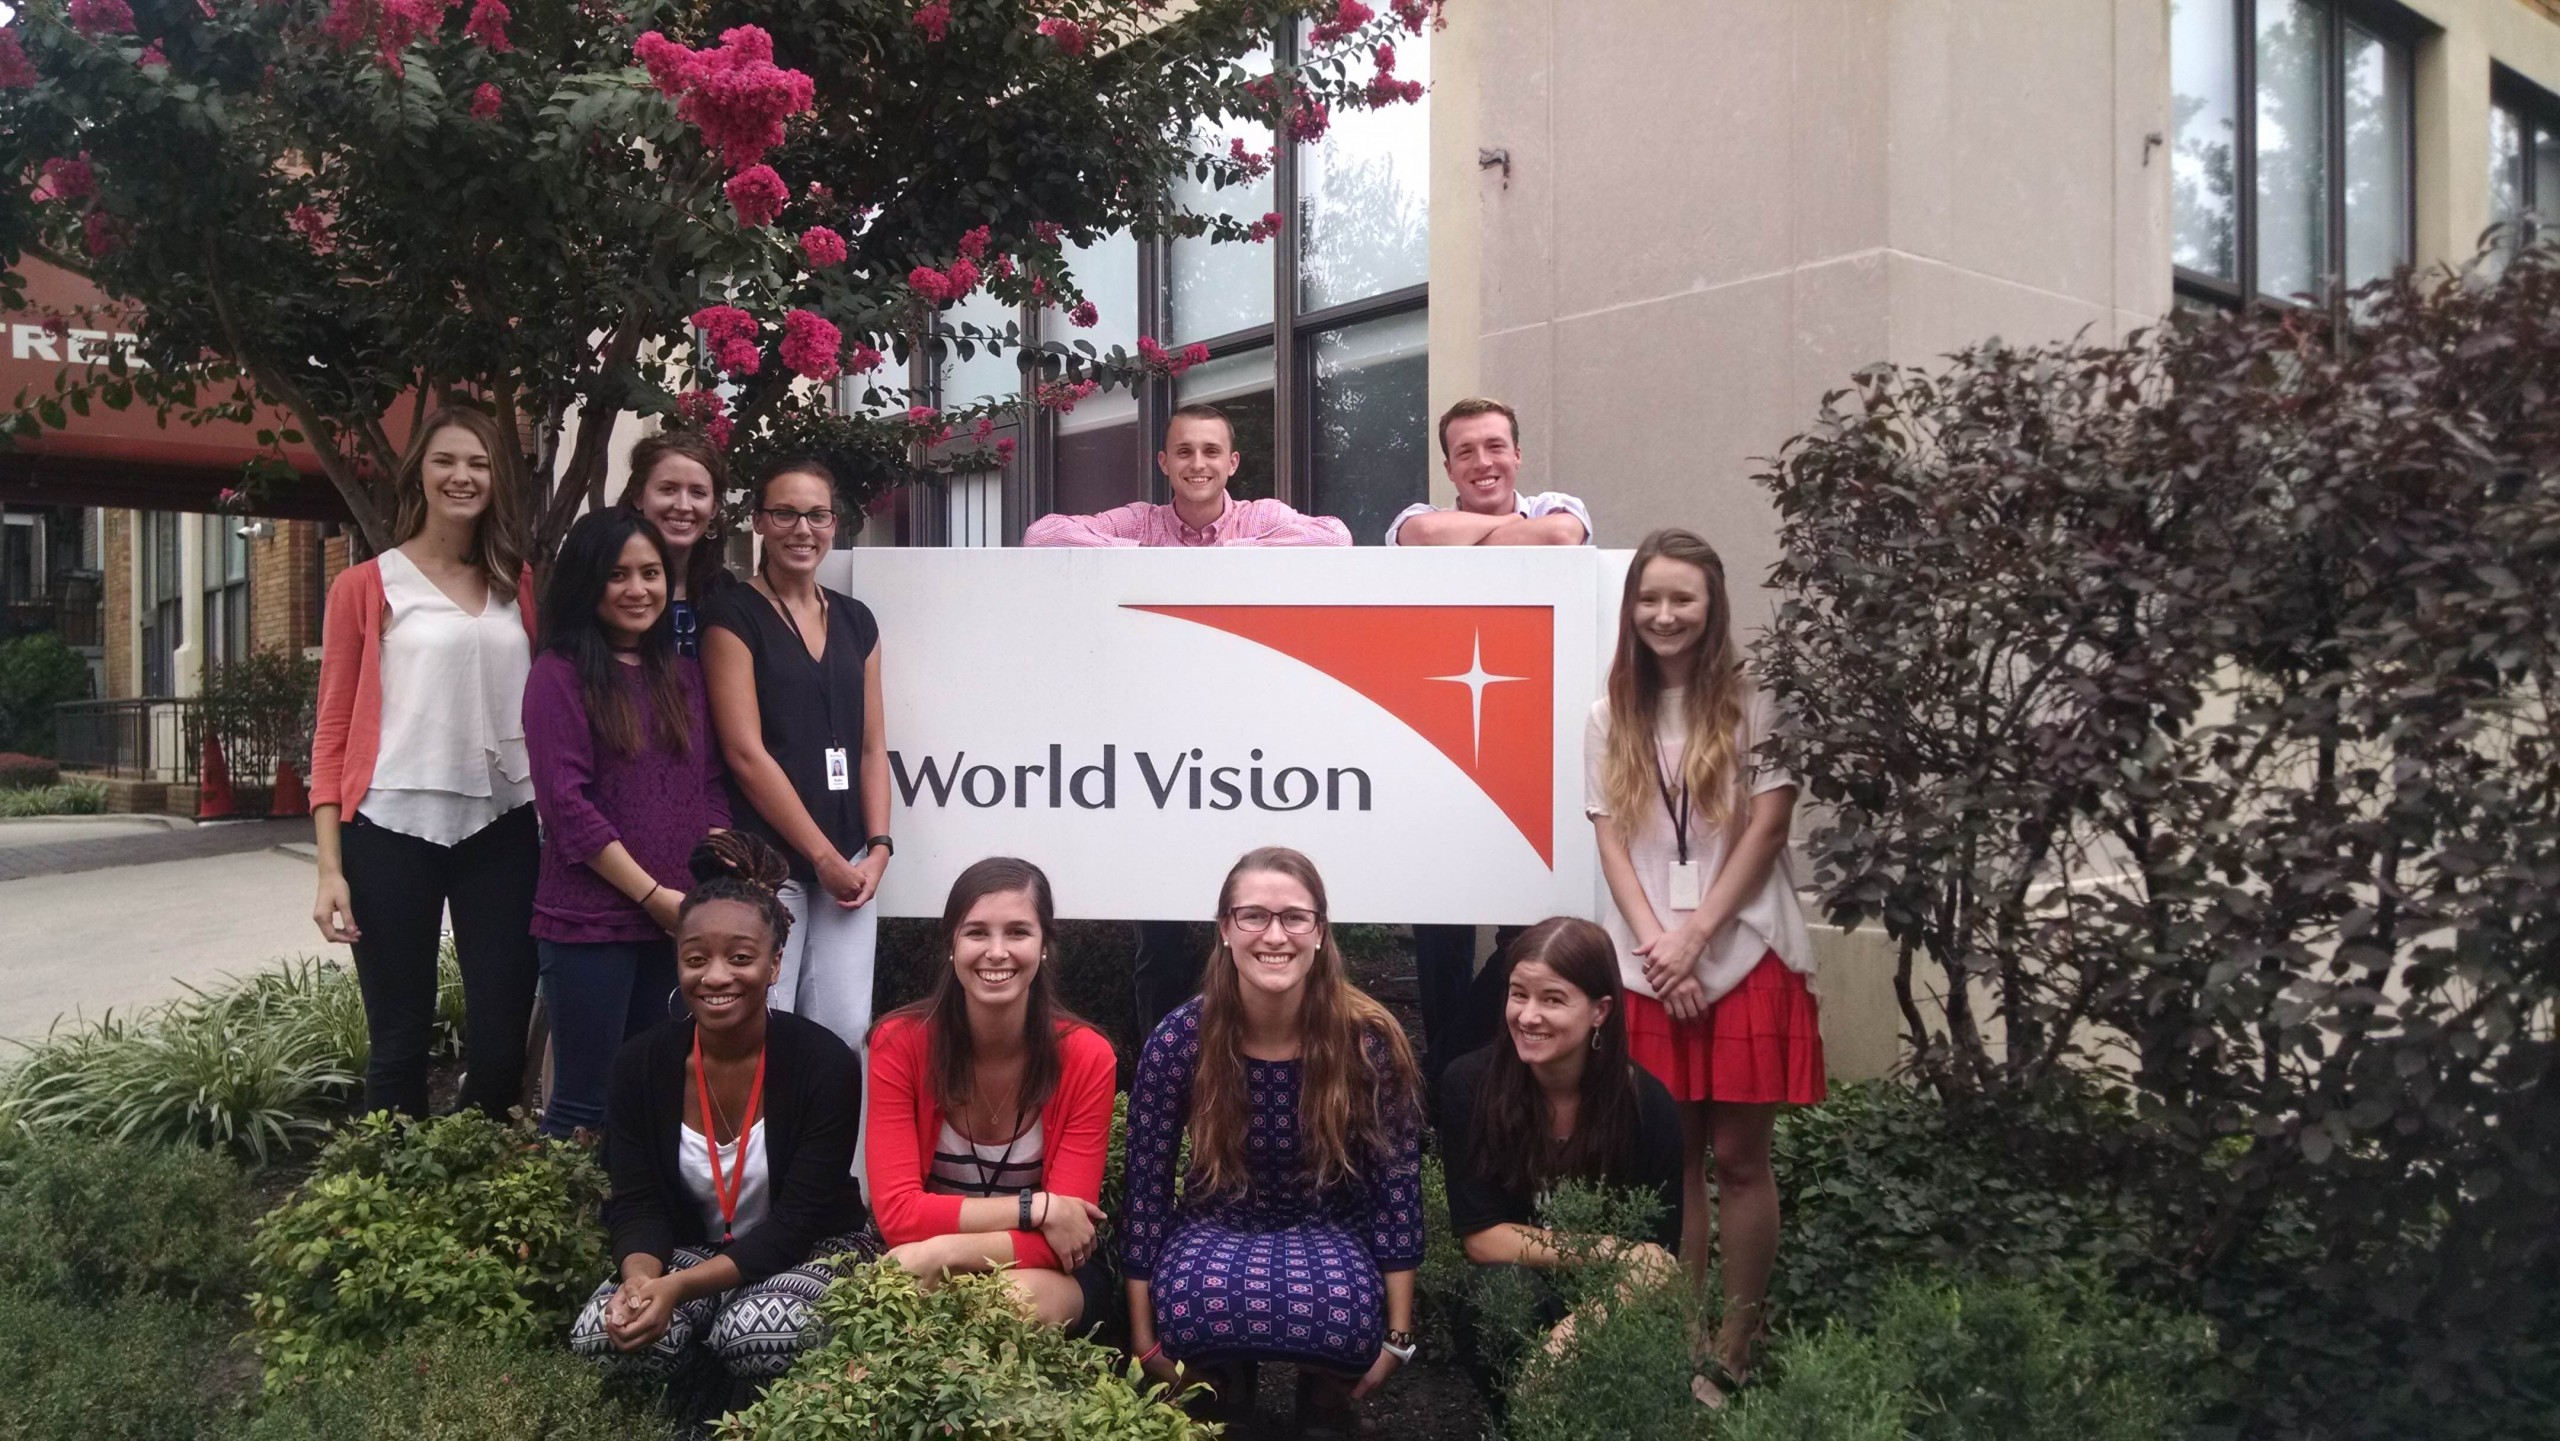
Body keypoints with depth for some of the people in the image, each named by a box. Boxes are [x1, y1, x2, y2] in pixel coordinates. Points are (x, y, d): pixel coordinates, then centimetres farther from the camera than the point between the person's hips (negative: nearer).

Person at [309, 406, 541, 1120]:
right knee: (400, 1043, 5)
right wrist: (330, 868, -5)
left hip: (501, 828, 3)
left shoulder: (519, 587, 11)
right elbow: (333, 732, 2)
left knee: (502, 1041, 4)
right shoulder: (366, 587, 2)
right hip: (394, 830, -2)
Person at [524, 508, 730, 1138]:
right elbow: (565, 802, -11)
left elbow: (711, 787, 12)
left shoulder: (683, 674, 13)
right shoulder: (561, 673, -4)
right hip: (590, 921, -5)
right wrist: (653, 894, -12)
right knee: (586, 1103, 1)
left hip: (676, 921, 5)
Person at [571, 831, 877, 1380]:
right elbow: (637, 1205, -8)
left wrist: (678, 1287, -33)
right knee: (603, 1334, -27)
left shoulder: (825, 1063, -18)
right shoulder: (640, 1065, -7)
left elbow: (796, 1222, -20)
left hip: (810, 1251, -3)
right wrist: (640, 1280, -32)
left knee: (757, 1336, -35)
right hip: (686, 1248, 3)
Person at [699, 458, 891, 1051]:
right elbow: (745, 752, -9)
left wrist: (877, 846, 1)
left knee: (845, 1031, 1)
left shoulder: (856, 620, 15)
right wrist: (823, 856, -10)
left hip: (848, 863, 5)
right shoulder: (732, 615, -2)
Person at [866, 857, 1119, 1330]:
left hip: (1048, 1273, 0)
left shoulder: (1086, 1057, -15)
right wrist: (1036, 1208, -27)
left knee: (1020, 1300, -35)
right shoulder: (899, 1042, -13)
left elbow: (1068, 1233, -17)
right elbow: (897, 1212, -18)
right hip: (926, 1267, 0)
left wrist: (944, 1251, -32)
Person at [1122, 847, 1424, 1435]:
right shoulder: (1179, 1040, -16)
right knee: (1199, 1305, -36)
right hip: (1217, 1227, 0)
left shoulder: (1370, 1039, -17)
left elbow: (1397, 1183, -10)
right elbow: (1147, 1186, -9)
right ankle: (1221, 1393, 3)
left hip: (1329, 1231, 0)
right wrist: (1144, 1337, -6)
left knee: (1337, 1312, -36)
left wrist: (1397, 1335, -9)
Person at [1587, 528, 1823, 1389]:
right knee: (1674, 1157, 8)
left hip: (1744, 956, -3)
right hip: (1650, 967, 3)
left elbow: (1765, 831, -7)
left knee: (1739, 1158, 2)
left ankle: (1736, 1344, 14)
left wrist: (1693, 938, -12)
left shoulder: (1754, 703, -1)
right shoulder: (1610, 719, 8)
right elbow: (1612, 845, 3)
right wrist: (1656, 945, -10)